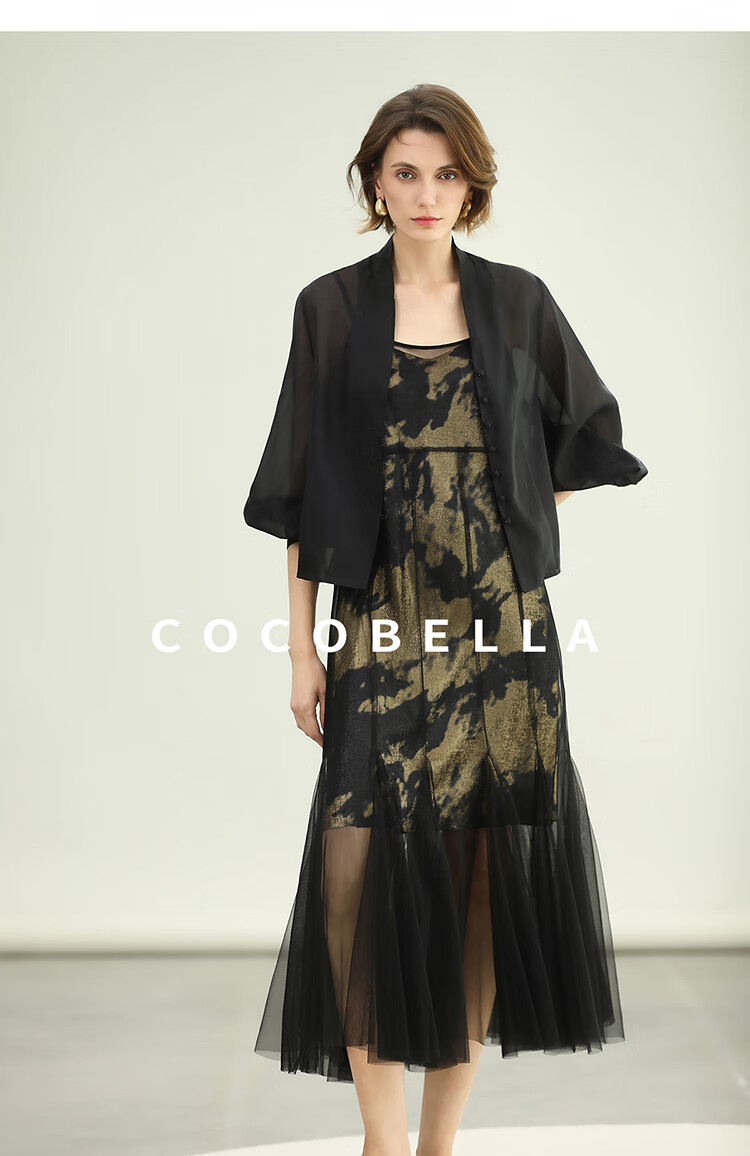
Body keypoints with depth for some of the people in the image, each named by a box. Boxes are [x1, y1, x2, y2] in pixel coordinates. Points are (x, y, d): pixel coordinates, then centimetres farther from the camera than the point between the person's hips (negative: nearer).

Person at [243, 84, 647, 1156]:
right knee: (361, 857, -15)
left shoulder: (518, 301, 7)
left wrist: (512, 532, 8)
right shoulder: (331, 308, 4)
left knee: (483, 867, 2)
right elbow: (305, 490, 3)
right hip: (381, 622, -1)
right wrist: (301, 641, -2)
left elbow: (584, 433, 18)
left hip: (501, 624, 1)